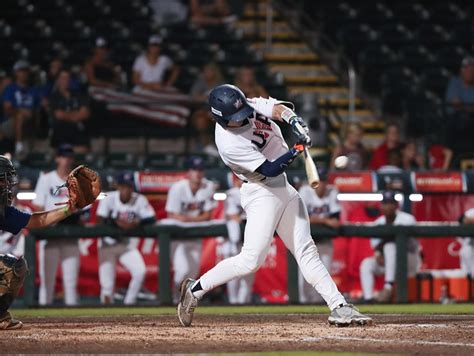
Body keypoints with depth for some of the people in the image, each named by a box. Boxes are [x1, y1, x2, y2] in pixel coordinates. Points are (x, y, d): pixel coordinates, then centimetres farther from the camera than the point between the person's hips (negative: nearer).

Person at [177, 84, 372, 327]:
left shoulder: (248, 106, -5)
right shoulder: (229, 144, -26)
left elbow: (276, 108, -8)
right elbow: (269, 169, -24)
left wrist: (294, 120, -29)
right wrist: (298, 149, -29)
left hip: (283, 188, 8)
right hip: (261, 194, -8)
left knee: (306, 251, 5)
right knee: (251, 260, -15)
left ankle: (338, 307, 2)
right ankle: (195, 289, 0)